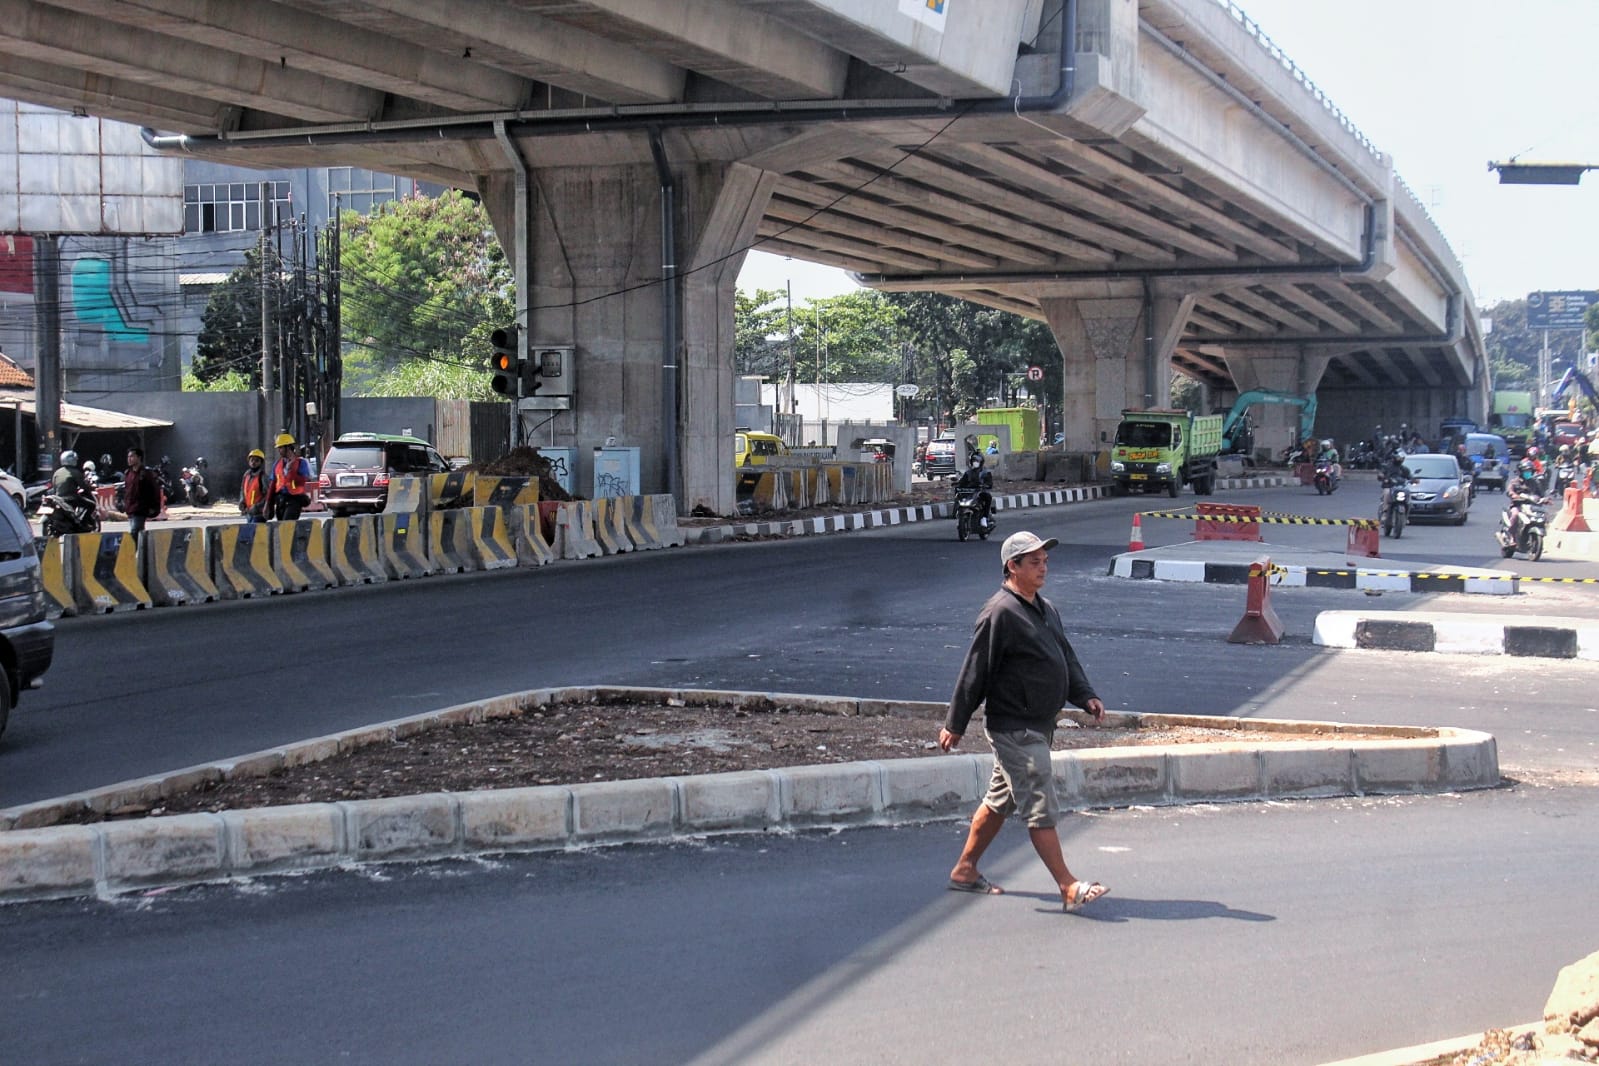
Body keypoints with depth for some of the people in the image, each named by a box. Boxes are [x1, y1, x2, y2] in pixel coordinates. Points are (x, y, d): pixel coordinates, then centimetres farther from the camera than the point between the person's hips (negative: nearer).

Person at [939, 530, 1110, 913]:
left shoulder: (1046, 609, 13)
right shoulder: (1000, 613, -16)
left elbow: (1066, 658, 20)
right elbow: (975, 671, -14)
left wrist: (1086, 696, 4)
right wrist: (955, 724, -11)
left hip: (1038, 727, 10)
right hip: (1014, 729, -10)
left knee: (1000, 801, 17)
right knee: (1040, 808, -8)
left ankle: (965, 870, 28)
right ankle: (1069, 887, -7)